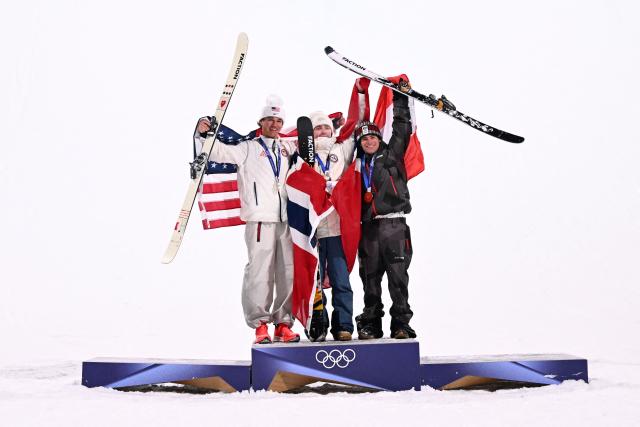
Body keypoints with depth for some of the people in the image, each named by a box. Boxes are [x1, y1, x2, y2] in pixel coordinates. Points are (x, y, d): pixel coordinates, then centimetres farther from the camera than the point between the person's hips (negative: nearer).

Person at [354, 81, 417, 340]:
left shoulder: (392, 154, 9)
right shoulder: (358, 163, 16)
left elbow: (402, 127, 8)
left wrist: (401, 98, 10)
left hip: (394, 224, -3)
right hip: (369, 226, 3)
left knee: (398, 276, -4)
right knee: (370, 277, 5)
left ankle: (401, 324, 1)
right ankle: (370, 324, 13)